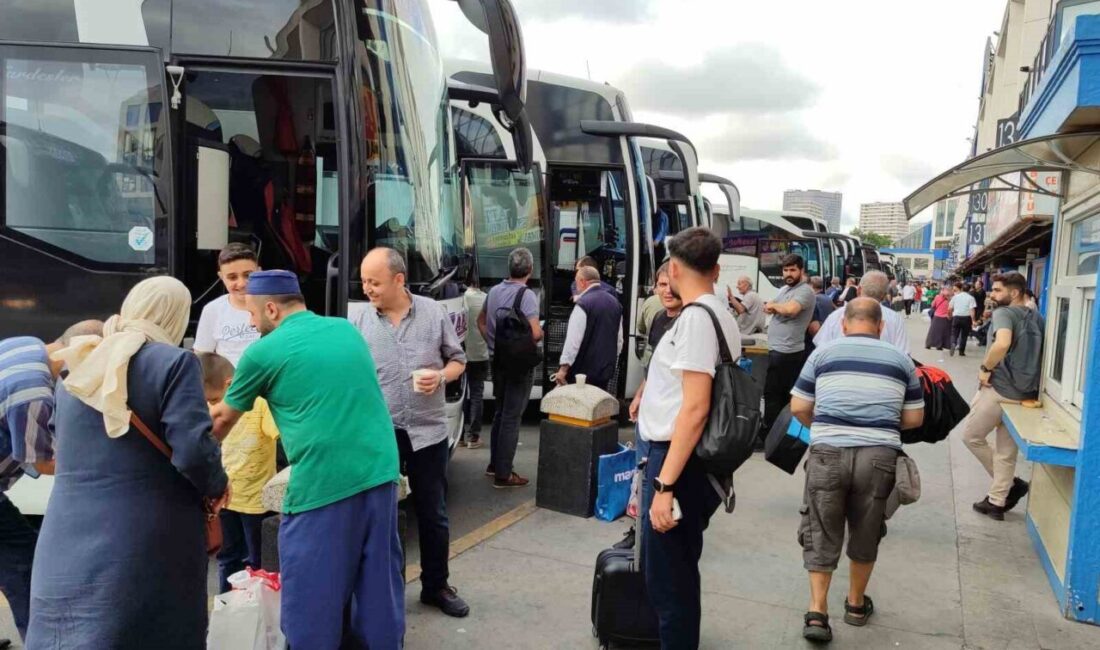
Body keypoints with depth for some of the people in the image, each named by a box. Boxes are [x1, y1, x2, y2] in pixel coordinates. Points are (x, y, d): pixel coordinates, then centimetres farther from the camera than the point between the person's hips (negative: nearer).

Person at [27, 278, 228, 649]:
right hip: (147, 547, -5)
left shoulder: (79, 367, 12)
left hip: (68, 543, 6)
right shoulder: (173, 362, -10)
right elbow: (193, 450, -18)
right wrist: (216, 486, 1)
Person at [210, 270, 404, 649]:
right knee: (380, 584, 16)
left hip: (323, 483, -6)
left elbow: (223, 419, 16)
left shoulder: (264, 352, 0)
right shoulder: (347, 329, 14)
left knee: (311, 598, 9)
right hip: (380, 472, 6)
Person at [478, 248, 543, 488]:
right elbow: (535, 333, -25)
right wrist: (542, 334, -4)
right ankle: (503, 474, 4)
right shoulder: (526, 295, -18)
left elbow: (481, 321, 18)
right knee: (511, 418, -1)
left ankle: (495, 464, 29)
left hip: (497, 360, 7)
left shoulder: (494, 291, 5)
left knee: (500, 413, 20)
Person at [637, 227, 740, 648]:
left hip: (677, 460, -10)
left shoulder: (696, 317, -16)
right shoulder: (722, 316, 14)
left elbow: (695, 408, -23)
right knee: (678, 572, 21)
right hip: (686, 459, 10)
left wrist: (664, 485, -23)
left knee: (667, 580, 0)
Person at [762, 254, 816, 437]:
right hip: (779, 349, 9)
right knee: (782, 394, 16)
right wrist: (772, 307, -6)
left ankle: (768, 433, 4)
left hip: (786, 352, -9)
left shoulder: (805, 291, -13)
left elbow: (790, 309, -31)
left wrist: (774, 305, -11)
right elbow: (767, 308, 17)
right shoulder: (784, 289, 17)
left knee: (772, 393, -3)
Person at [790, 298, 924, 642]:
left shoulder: (822, 354, 6)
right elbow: (914, 418, 11)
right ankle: (856, 604, 34)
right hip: (879, 456, 1)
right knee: (866, 532, 18)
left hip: (828, 453, -1)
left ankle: (817, 611, 5)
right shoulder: (901, 360, 10)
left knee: (821, 531, 10)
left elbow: (798, 408, 4)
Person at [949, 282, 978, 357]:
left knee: (954, 334, 7)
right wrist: (974, 321, -10)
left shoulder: (955, 297, 4)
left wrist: (950, 316, 23)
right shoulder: (970, 297, -1)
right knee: (964, 335, 10)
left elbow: (950, 308, 6)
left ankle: (953, 344, -23)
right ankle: (961, 351, 13)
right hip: (966, 318, -1)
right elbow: (972, 310, -10)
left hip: (956, 317, 1)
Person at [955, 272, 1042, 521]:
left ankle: (1012, 484, 17)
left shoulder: (1004, 313, -12)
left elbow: (1002, 344, -31)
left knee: (970, 435, 11)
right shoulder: (1037, 318, 13)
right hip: (1027, 392, 8)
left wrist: (985, 368, -18)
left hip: (1001, 389, -8)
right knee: (1007, 450, 15)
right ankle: (997, 502, 21)